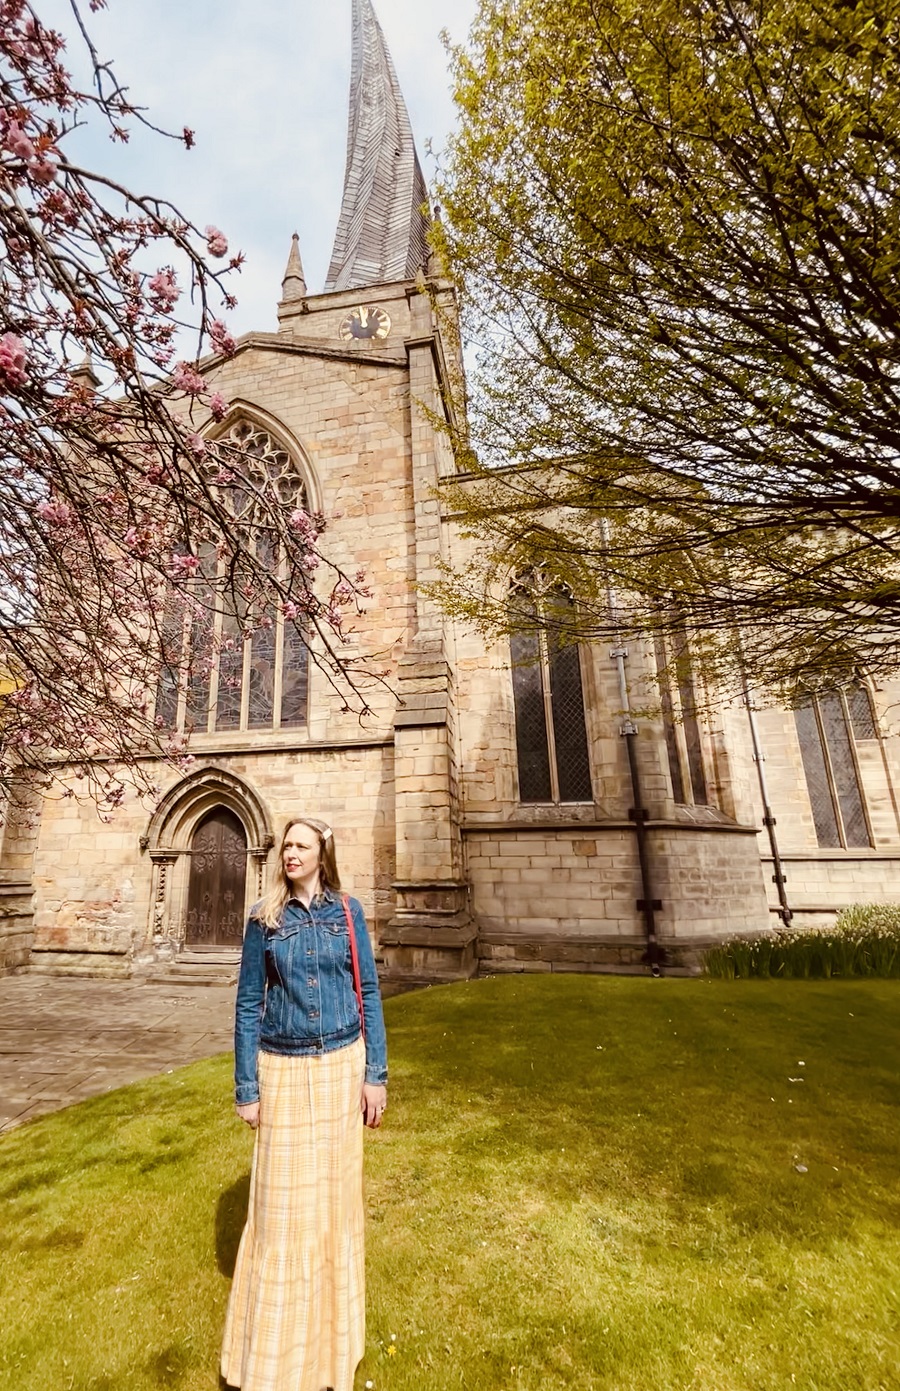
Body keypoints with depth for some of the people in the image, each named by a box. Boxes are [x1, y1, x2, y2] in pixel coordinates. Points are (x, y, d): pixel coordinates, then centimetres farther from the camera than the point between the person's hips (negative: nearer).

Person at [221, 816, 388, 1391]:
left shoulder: (347, 912, -4)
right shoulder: (264, 918, -4)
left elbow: (368, 992, -1)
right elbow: (249, 1003, 0)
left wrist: (376, 1074, -3)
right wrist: (247, 1088, 0)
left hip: (341, 1064, 1)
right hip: (284, 1069, 0)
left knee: (335, 1190, 12)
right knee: (283, 1199, 6)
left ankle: (332, 1334, 37)